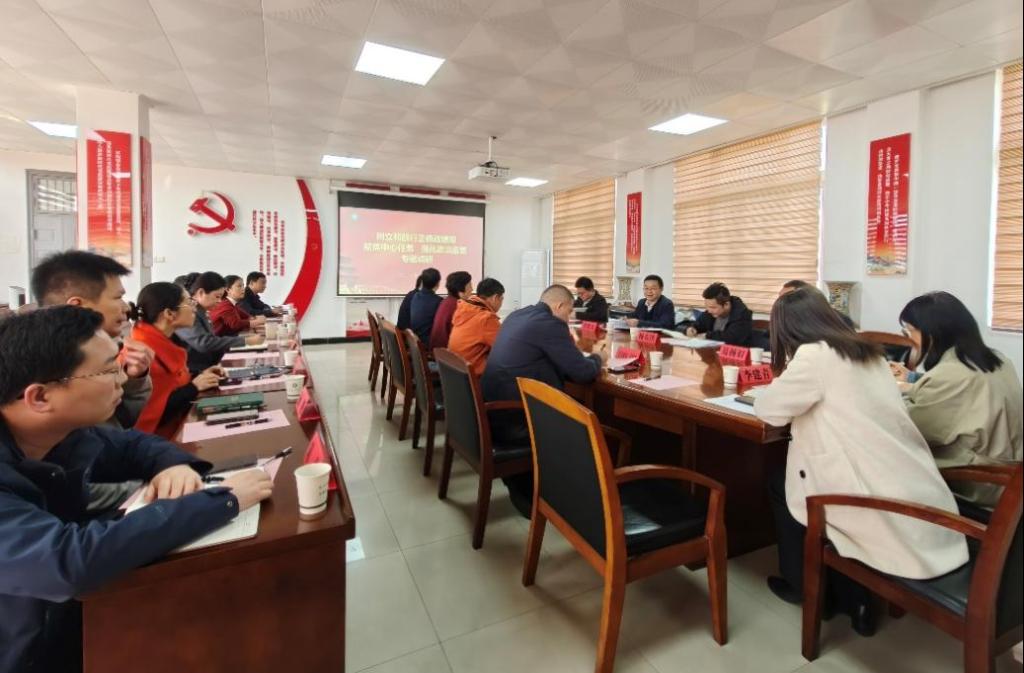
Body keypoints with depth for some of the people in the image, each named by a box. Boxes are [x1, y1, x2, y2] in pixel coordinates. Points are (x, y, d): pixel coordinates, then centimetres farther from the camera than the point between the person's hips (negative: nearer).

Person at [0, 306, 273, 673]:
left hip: (79, 626, 6)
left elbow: (135, 444, 9)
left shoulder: (66, 434, -8)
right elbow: (71, 560, -41)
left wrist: (175, 463, -15)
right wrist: (223, 500, -34)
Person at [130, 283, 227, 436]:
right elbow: (152, 411, -25)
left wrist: (199, 376, 1)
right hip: (158, 433, -9)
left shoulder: (167, 341, 6)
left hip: (178, 418, 9)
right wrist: (194, 387, -18)